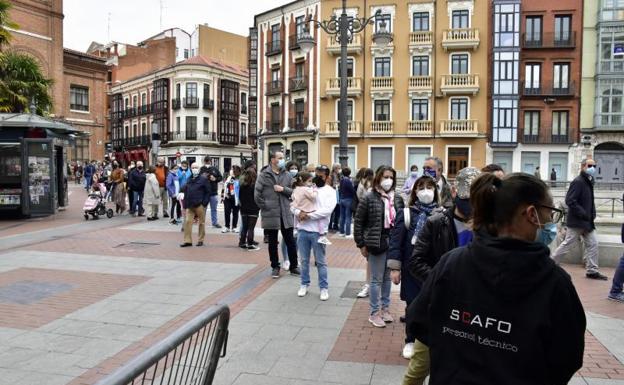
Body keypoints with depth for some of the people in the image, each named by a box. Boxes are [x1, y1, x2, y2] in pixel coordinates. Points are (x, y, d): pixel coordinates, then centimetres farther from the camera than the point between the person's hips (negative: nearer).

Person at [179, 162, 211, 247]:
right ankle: (188, 241, 4)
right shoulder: (189, 180, 14)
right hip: (190, 205, 5)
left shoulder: (203, 179, -3)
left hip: (200, 205, -5)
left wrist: (204, 203, -12)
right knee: (187, 221, -1)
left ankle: (200, 240, 14)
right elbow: (184, 190, 19)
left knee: (201, 222, 4)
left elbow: (208, 191, -5)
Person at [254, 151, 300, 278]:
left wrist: (283, 189, -10)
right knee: (272, 243, 9)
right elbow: (257, 194, -6)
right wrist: (264, 207, -7)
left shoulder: (287, 175, 7)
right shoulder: (264, 175, -4)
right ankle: (275, 267, 23)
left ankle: (293, 266, 20)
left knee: (290, 241, 7)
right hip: (270, 214, -3)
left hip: (286, 214, 3)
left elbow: (294, 191, 6)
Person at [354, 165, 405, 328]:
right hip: (377, 243, -4)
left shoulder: (398, 199, 5)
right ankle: (374, 313, 16)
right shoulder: (369, 198, -9)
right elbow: (358, 222, -7)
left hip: (393, 243, 5)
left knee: (387, 278, 16)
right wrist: (361, 244, -8)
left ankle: (385, 308, 30)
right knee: (376, 279, 5)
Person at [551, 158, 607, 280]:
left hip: (587, 221, 9)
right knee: (567, 245, -2)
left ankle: (592, 271, 16)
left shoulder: (589, 182, 12)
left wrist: (592, 213, 8)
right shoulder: (578, 182, -17)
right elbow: (570, 201, -24)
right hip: (577, 221, -9)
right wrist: (583, 214, -22)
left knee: (593, 244, 9)